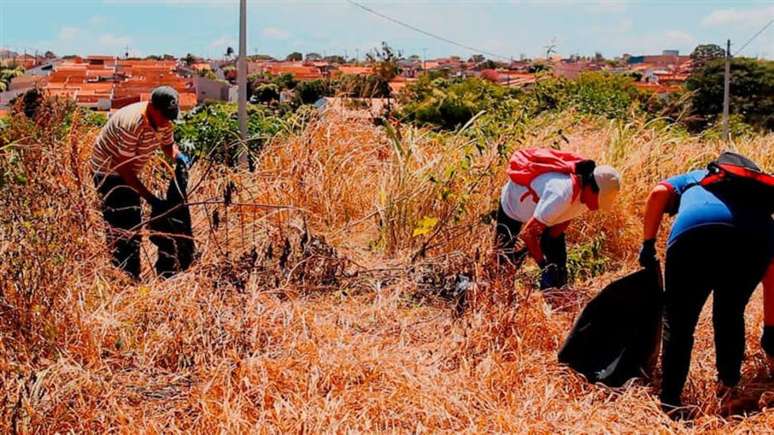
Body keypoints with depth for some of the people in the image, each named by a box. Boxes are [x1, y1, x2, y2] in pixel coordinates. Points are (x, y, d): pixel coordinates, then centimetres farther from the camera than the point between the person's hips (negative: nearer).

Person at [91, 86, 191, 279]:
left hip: (127, 171, 9)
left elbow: (168, 144, 9)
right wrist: (151, 199, -35)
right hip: (108, 169, -9)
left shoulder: (163, 121, -10)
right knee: (126, 226, -15)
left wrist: (178, 156, -16)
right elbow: (124, 169, -32)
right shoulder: (132, 124, -35)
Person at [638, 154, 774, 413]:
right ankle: (728, 391, 33)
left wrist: (648, 244, 19)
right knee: (731, 319, 27)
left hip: (694, 234, -2)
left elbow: (659, 193, 14)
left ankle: (669, 403, 11)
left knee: (678, 323, 11)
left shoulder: (695, 178, 40)